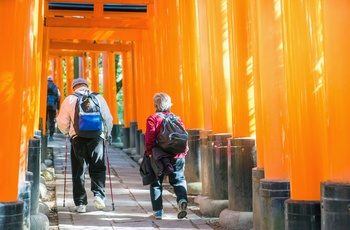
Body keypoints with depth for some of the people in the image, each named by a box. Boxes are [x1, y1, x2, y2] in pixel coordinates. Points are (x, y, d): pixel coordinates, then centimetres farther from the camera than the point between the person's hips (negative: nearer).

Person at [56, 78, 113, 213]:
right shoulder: (98, 98, 6)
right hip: (97, 136, 0)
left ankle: (80, 203, 9)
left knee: (78, 171, 7)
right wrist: (107, 134, 21)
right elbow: (108, 118, 7)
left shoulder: (69, 100, 4)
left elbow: (62, 123, 4)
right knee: (98, 168, 11)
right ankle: (99, 194, -7)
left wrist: (67, 133, 24)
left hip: (77, 138, 0)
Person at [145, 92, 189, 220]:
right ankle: (182, 199, -15)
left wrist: (149, 152, -3)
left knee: (156, 182, 11)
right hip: (176, 156, 2)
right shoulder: (177, 118, 7)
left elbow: (150, 138, -10)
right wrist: (184, 152, 11)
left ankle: (158, 211, 10)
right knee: (179, 180, 13)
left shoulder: (152, 119, -4)